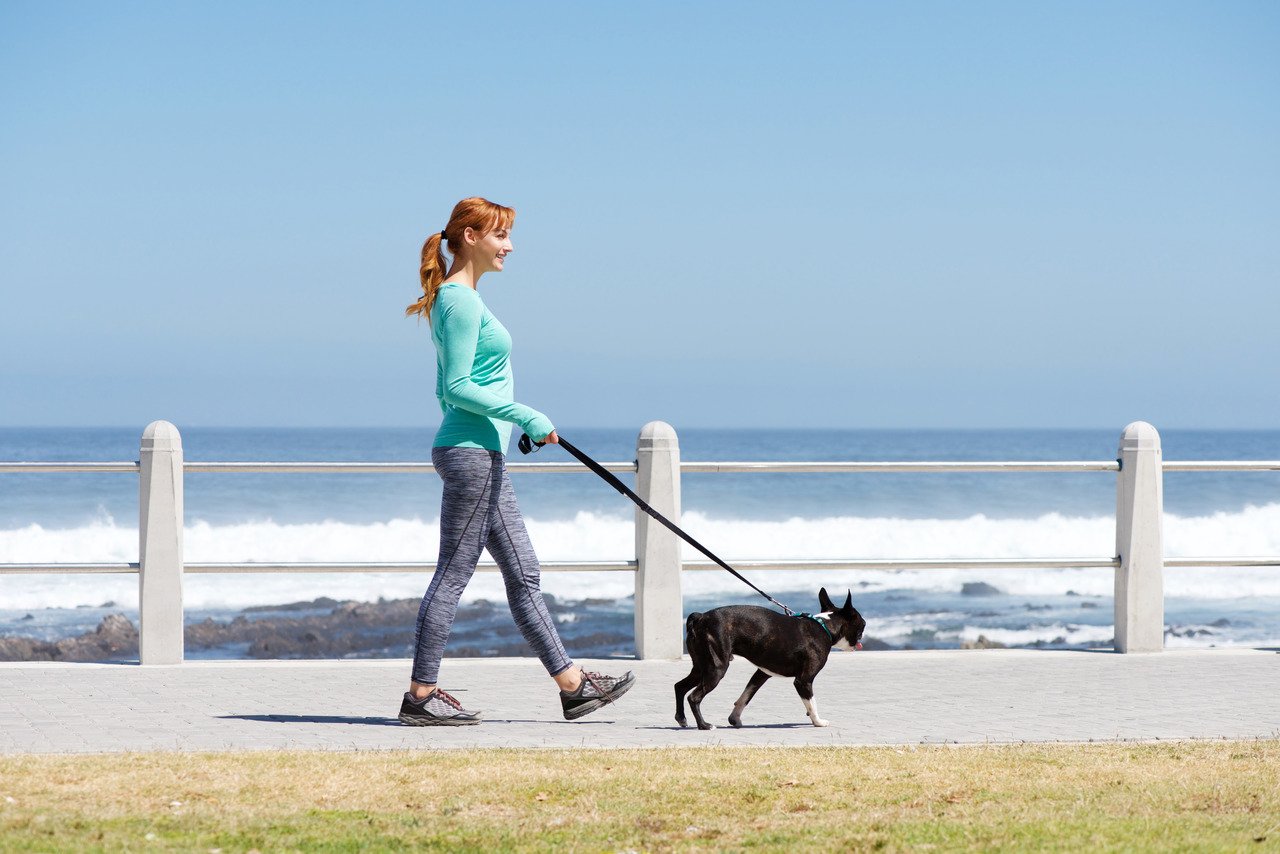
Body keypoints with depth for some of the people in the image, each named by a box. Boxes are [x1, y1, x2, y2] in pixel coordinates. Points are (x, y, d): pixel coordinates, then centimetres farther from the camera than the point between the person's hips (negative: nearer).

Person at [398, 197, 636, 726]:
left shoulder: (461, 297, 17)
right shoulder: (461, 301, -14)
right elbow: (458, 387, -19)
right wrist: (527, 418, -19)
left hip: (479, 455, 10)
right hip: (471, 450, -10)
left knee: (523, 573, 10)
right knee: (454, 573, -5)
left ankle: (572, 685, 13)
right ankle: (421, 697, -1)